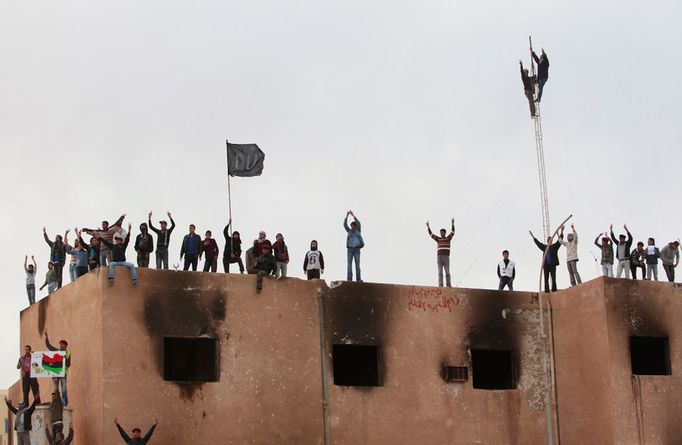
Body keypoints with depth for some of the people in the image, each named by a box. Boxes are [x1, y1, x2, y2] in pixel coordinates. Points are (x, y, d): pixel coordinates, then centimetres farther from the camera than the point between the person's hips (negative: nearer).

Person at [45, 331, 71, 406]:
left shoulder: (68, 354, 5)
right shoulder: (56, 351, 11)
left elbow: (68, 365, 2)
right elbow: (48, 345, 11)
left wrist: (65, 359, -15)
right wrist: (46, 336, 4)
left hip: (63, 372, -2)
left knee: (64, 389, -8)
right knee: (55, 389, 3)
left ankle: (65, 404, -7)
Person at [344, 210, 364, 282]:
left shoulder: (358, 230, 11)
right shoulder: (349, 231, 15)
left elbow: (358, 223, -6)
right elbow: (345, 225, 1)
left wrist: (353, 215, -10)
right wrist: (347, 216, -10)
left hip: (356, 249, -1)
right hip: (350, 249, 1)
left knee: (357, 264, -6)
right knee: (349, 264, -8)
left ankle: (358, 279, -7)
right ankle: (349, 278, -14)